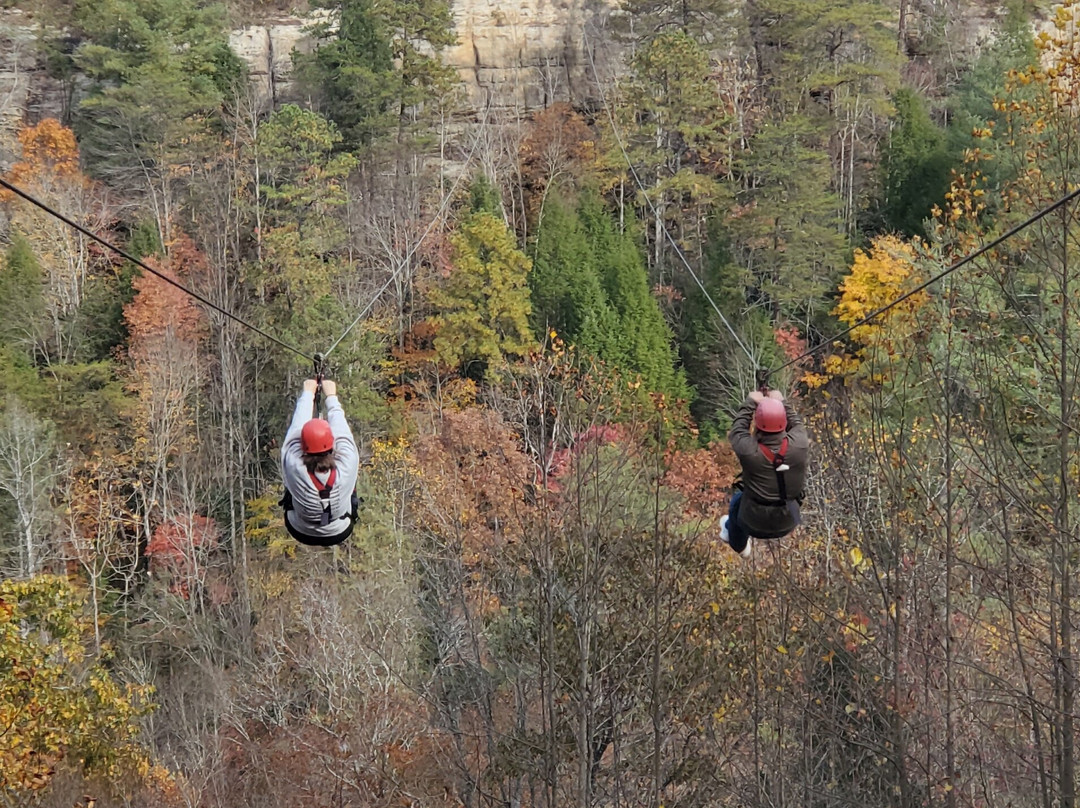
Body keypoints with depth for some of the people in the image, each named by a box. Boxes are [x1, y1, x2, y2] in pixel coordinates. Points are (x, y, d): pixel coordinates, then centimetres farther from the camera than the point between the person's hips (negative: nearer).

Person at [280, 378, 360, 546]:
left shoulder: (294, 467, -34)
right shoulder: (346, 468, -34)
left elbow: (296, 427, -18)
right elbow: (341, 431, -16)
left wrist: (308, 393, -2)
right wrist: (331, 396, -1)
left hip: (300, 533, 0)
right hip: (339, 534, 0)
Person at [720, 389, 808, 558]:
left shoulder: (748, 449, -28)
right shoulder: (799, 444, -24)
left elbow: (738, 429, -6)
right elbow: (797, 423, 0)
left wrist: (750, 403, 5)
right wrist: (782, 402, 13)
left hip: (754, 524, -2)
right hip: (787, 524, 2)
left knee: (738, 500, 31)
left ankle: (739, 545, 58)